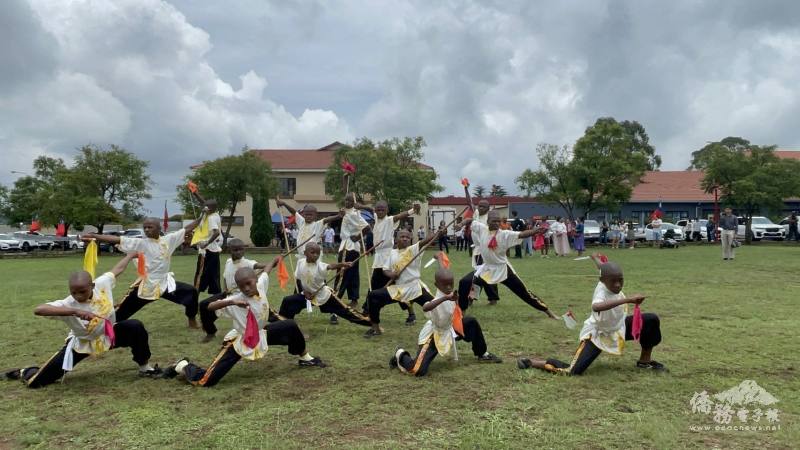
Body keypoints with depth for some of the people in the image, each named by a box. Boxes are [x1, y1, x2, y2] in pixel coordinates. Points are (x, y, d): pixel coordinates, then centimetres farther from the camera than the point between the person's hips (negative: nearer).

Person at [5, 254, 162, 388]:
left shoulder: (102, 284, -23)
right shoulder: (68, 304, -33)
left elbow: (118, 269, -4)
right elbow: (38, 309, -49)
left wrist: (131, 254, 13)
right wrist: (76, 311, -58)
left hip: (108, 335, 3)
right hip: (81, 343, -3)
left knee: (136, 327, -22)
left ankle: (144, 366, 2)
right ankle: (25, 373, 34)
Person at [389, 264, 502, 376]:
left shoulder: (450, 296, -9)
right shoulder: (438, 300, -33)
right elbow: (425, 308, -57)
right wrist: (445, 298, -63)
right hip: (433, 335, -8)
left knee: (471, 322, 5)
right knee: (418, 371, -22)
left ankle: (482, 354, 25)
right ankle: (401, 355, 11)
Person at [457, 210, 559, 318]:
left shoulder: (505, 234, -17)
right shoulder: (482, 228, -8)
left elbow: (522, 234, -30)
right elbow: (470, 220, 5)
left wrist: (537, 230, -46)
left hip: (502, 269, -3)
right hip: (486, 268, 3)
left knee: (523, 292, 2)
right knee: (464, 283, -13)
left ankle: (548, 312, 18)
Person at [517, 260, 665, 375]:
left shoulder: (614, 286, -13)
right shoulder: (602, 290, -34)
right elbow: (596, 307, -62)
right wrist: (627, 300, -65)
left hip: (618, 328, 8)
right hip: (597, 333, -7)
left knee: (651, 319, -3)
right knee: (574, 371, -20)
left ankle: (645, 360, 21)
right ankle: (532, 362, 3)